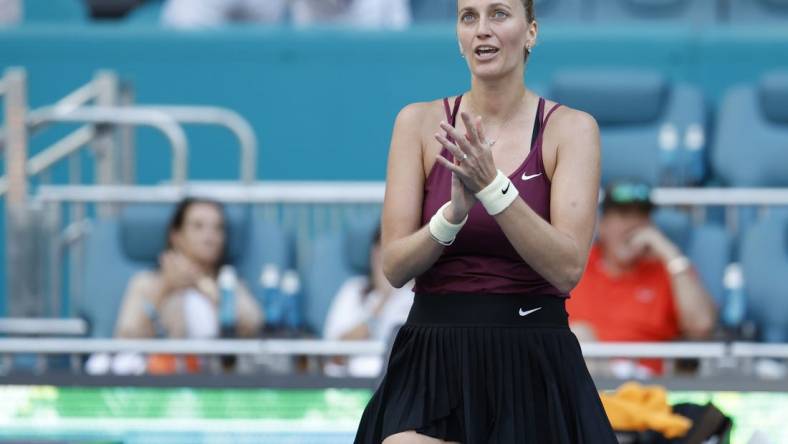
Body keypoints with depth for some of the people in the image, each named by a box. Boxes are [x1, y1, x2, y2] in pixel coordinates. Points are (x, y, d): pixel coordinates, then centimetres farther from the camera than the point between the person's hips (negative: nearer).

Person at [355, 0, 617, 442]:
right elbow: (396, 267, -1)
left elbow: (568, 268, -11)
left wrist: (491, 186, -21)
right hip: (434, 360, 0)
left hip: (534, 368, 0)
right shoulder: (419, 122, 3)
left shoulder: (571, 128, -1)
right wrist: (454, 213, -20)